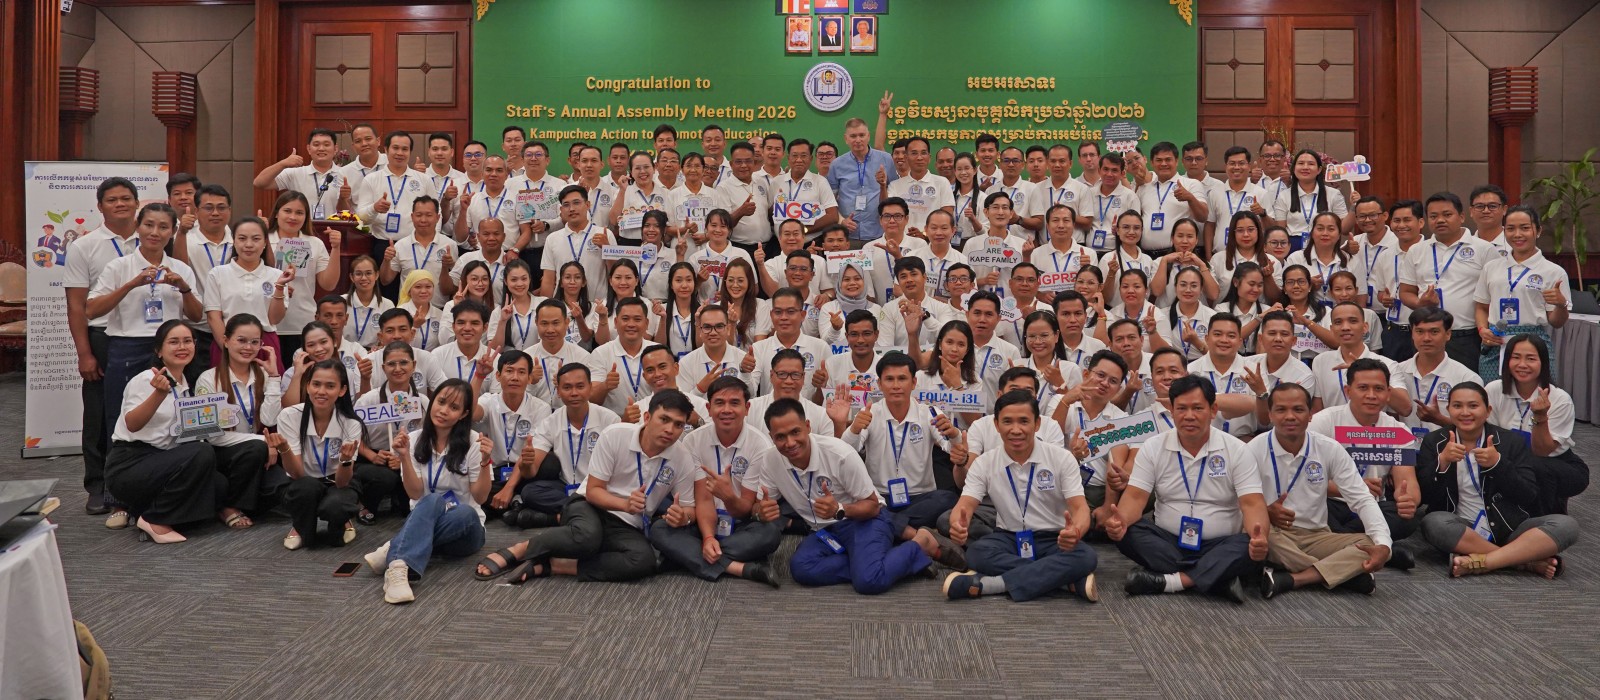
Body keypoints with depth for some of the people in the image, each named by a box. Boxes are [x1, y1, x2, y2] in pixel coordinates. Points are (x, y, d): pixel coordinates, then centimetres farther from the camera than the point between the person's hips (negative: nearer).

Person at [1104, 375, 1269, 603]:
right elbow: (1135, 496, -7)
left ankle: (1169, 580, -31)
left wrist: (1259, 538, -34)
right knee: (1126, 533, -27)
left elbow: (1252, 504, -11)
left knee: (1248, 546, -32)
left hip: (1220, 546, -1)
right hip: (1167, 543, 2)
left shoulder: (1237, 450, -3)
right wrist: (1121, 521, -32)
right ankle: (1218, 577, -29)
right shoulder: (1153, 447, 0)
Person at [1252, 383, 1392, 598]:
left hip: (1317, 536, 3)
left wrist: (1383, 544, -21)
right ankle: (1343, 572, -23)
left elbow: (1362, 499, -5)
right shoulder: (1255, 450, -9)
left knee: (1372, 545, -20)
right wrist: (1266, 513, -33)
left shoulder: (1329, 449, -3)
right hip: (1274, 534, -3)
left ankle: (1286, 580, -31)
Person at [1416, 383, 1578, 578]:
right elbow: (1424, 496, -4)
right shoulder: (1434, 442, 4)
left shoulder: (1511, 441, 5)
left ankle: (1481, 561, -32)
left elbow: (1529, 497, -3)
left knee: (1566, 525, -23)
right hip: (1460, 531, -1)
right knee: (1433, 522, -35)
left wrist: (1498, 464, -17)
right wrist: (1442, 461, -19)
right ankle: (1529, 560, -25)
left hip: (1508, 529, 2)